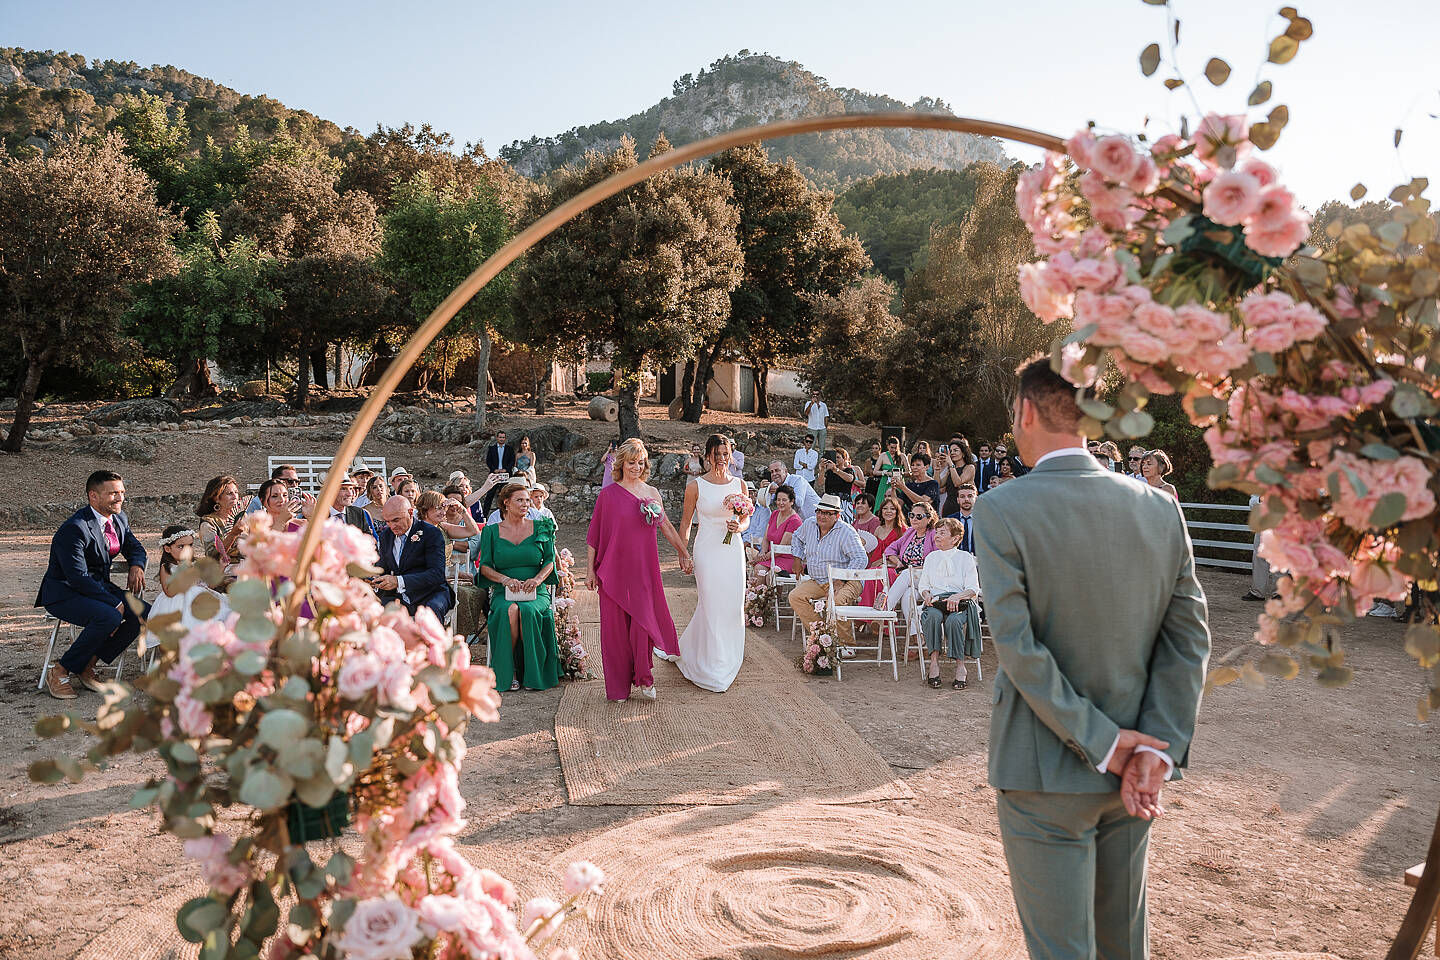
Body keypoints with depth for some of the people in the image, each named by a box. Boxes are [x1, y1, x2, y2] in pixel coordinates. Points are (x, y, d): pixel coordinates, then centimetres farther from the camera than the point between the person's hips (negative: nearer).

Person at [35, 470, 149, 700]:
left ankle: (87, 665, -1)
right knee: (108, 617, -34)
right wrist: (115, 603, -26)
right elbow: (78, 578, -25)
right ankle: (60, 671, -13)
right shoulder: (74, 529, -22)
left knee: (145, 613, -12)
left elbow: (134, 547, 20)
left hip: (99, 587, 8)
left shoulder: (119, 519, 3)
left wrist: (136, 565, -4)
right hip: (63, 593, -8)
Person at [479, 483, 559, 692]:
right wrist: (505, 579, -16)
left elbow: (550, 560, 8)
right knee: (510, 611, -36)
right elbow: (485, 566, 4)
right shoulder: (491, 531, 10)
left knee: (528, 611, -35)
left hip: (536, 592, 0)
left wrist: (538, 579, -13)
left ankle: (533, 674, -19)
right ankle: (509, 673, -21)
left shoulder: (540, 529, 12)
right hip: (503, 592, 0)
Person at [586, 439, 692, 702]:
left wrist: (684, 553, 23)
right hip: (614, 569, -2)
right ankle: (618, 686, 14)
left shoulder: (652, 493, 9)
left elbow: (666, 526, 20)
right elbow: (593, 535, 1)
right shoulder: (608, 494, -1)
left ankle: (643, 678, 17)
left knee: (644, 621, -2)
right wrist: (591, 570, -2)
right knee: (615, 626, 2)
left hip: (644, 569, 2)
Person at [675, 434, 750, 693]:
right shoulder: (696, 486, -2)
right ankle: (712, 671, 10)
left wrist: (739, 527, -7)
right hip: (707, 550, -4)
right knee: (710, 606, -3)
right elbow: (686, 521, 5)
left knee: (733, 605, 4)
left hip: (733, 550, 4)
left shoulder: (740, 484, 7)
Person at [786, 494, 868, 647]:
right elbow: (797, 538, 30)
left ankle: (847, 643, -18)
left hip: (845, 581, -6)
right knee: (795, 596, -15)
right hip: (817, 581, 7)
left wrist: (840, 578, -26)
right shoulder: (809, 524, 6)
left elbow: (860, 559, -20)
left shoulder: (846, 532, -14)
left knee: (836, 601, -37)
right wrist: (798, 559, 20)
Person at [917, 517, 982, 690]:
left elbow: (973, 589, 2)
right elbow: (923, 584, 17)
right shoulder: (931, 557, 21)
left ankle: (960, 665, -29)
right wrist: (927, 595, -7)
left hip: (960, 603, -2)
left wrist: (957, 596, -18)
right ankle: (934, 661, -33)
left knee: (954, 620, -37)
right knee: (933, 615, -35)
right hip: (936, 601, 2)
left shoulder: (965, 558, 10)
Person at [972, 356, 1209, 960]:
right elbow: (1189, 638, -4)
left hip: (1045, 773, -5)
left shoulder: (1001, 510, -17)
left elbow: (1018, 647, -21)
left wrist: (1100, 744, -14)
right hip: (1132, 773, 6)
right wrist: (1158, 748, -7)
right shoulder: (1160, 508, -2)